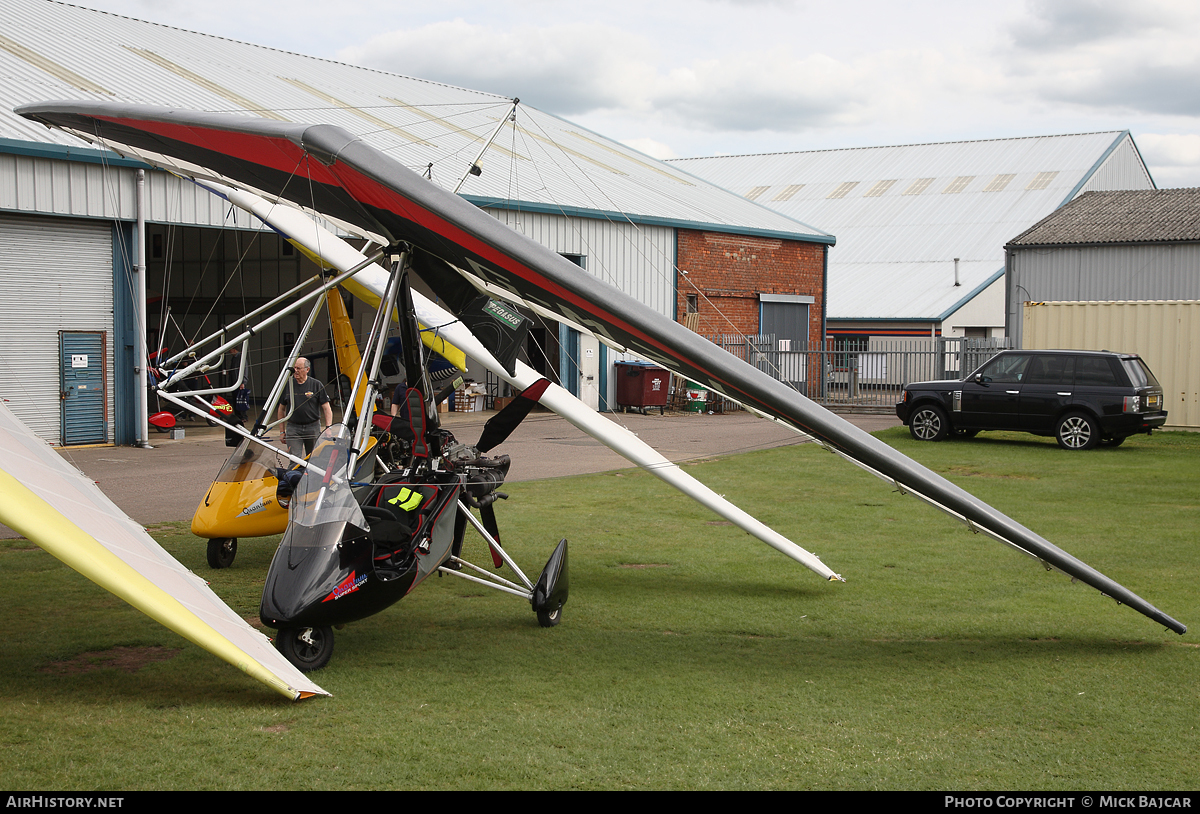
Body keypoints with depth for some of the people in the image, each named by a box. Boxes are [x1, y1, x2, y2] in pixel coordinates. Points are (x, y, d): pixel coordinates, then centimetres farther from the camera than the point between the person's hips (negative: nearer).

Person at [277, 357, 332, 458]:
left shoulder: (317, 385, 0)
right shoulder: (287, 385, 5)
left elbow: (326, 408, -1)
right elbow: (282, 409, 14)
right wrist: (282, 431, 12)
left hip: (313, 427, 0)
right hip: (293, 428, 0)